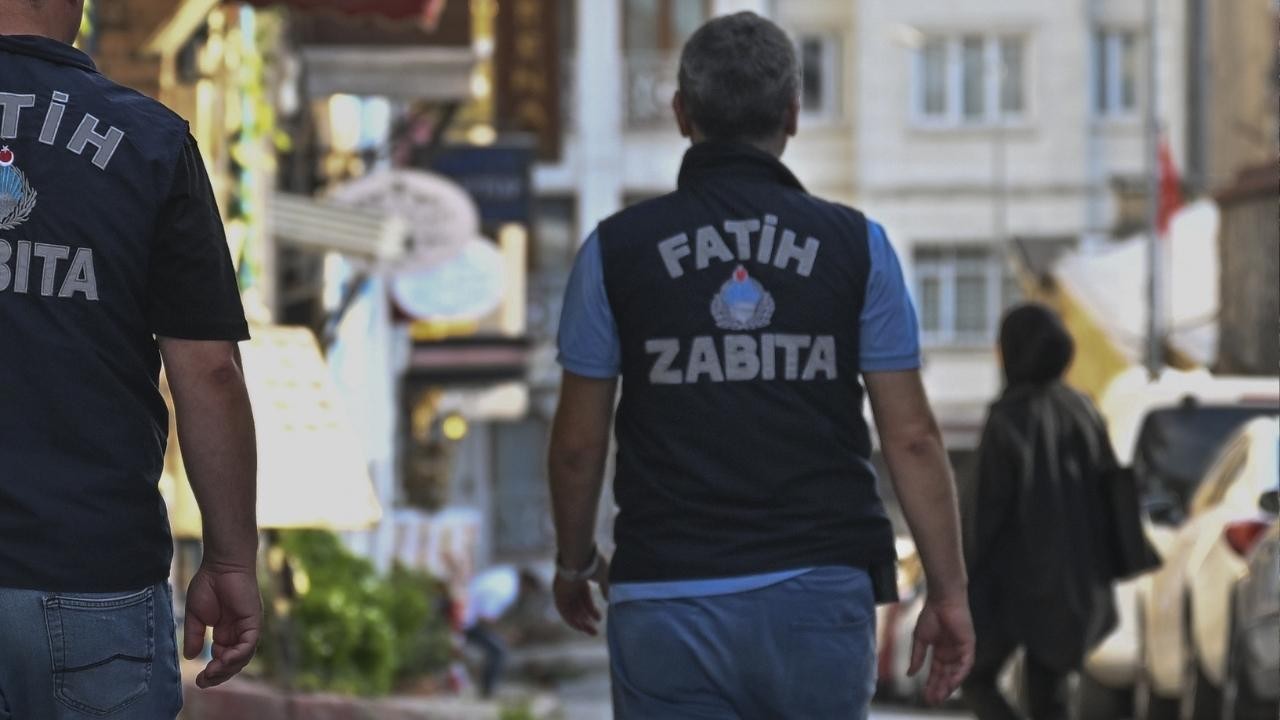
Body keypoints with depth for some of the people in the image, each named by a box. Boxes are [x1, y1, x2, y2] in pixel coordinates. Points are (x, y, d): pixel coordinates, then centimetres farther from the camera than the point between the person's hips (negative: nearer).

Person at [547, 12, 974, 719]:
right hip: (820, 595, 1)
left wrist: (576, 564, 22)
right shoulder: (855, 244, 1)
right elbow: (910, 436, -1)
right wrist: (948, 590, 6)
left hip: (671, 602, -1)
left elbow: (578, 442, 5)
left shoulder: (618, 248, 0)